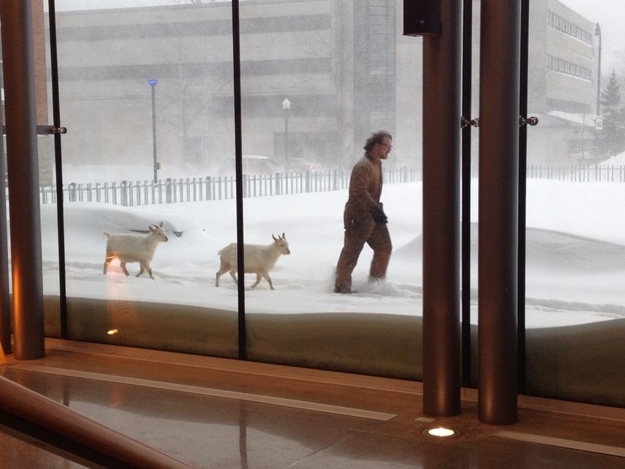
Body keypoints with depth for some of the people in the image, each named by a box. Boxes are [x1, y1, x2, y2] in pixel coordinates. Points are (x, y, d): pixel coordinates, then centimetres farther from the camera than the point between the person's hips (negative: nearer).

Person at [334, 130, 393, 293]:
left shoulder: (376, 164, 15)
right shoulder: (363, 166, -18)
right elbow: (360, 192, -30)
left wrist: (378, 209, 26)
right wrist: (375, 209, -37)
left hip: (372, 217, 10)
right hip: (358, 217, -10)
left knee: (384, 247, 9)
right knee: (351, 252, -2)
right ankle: (341, 286, 8)